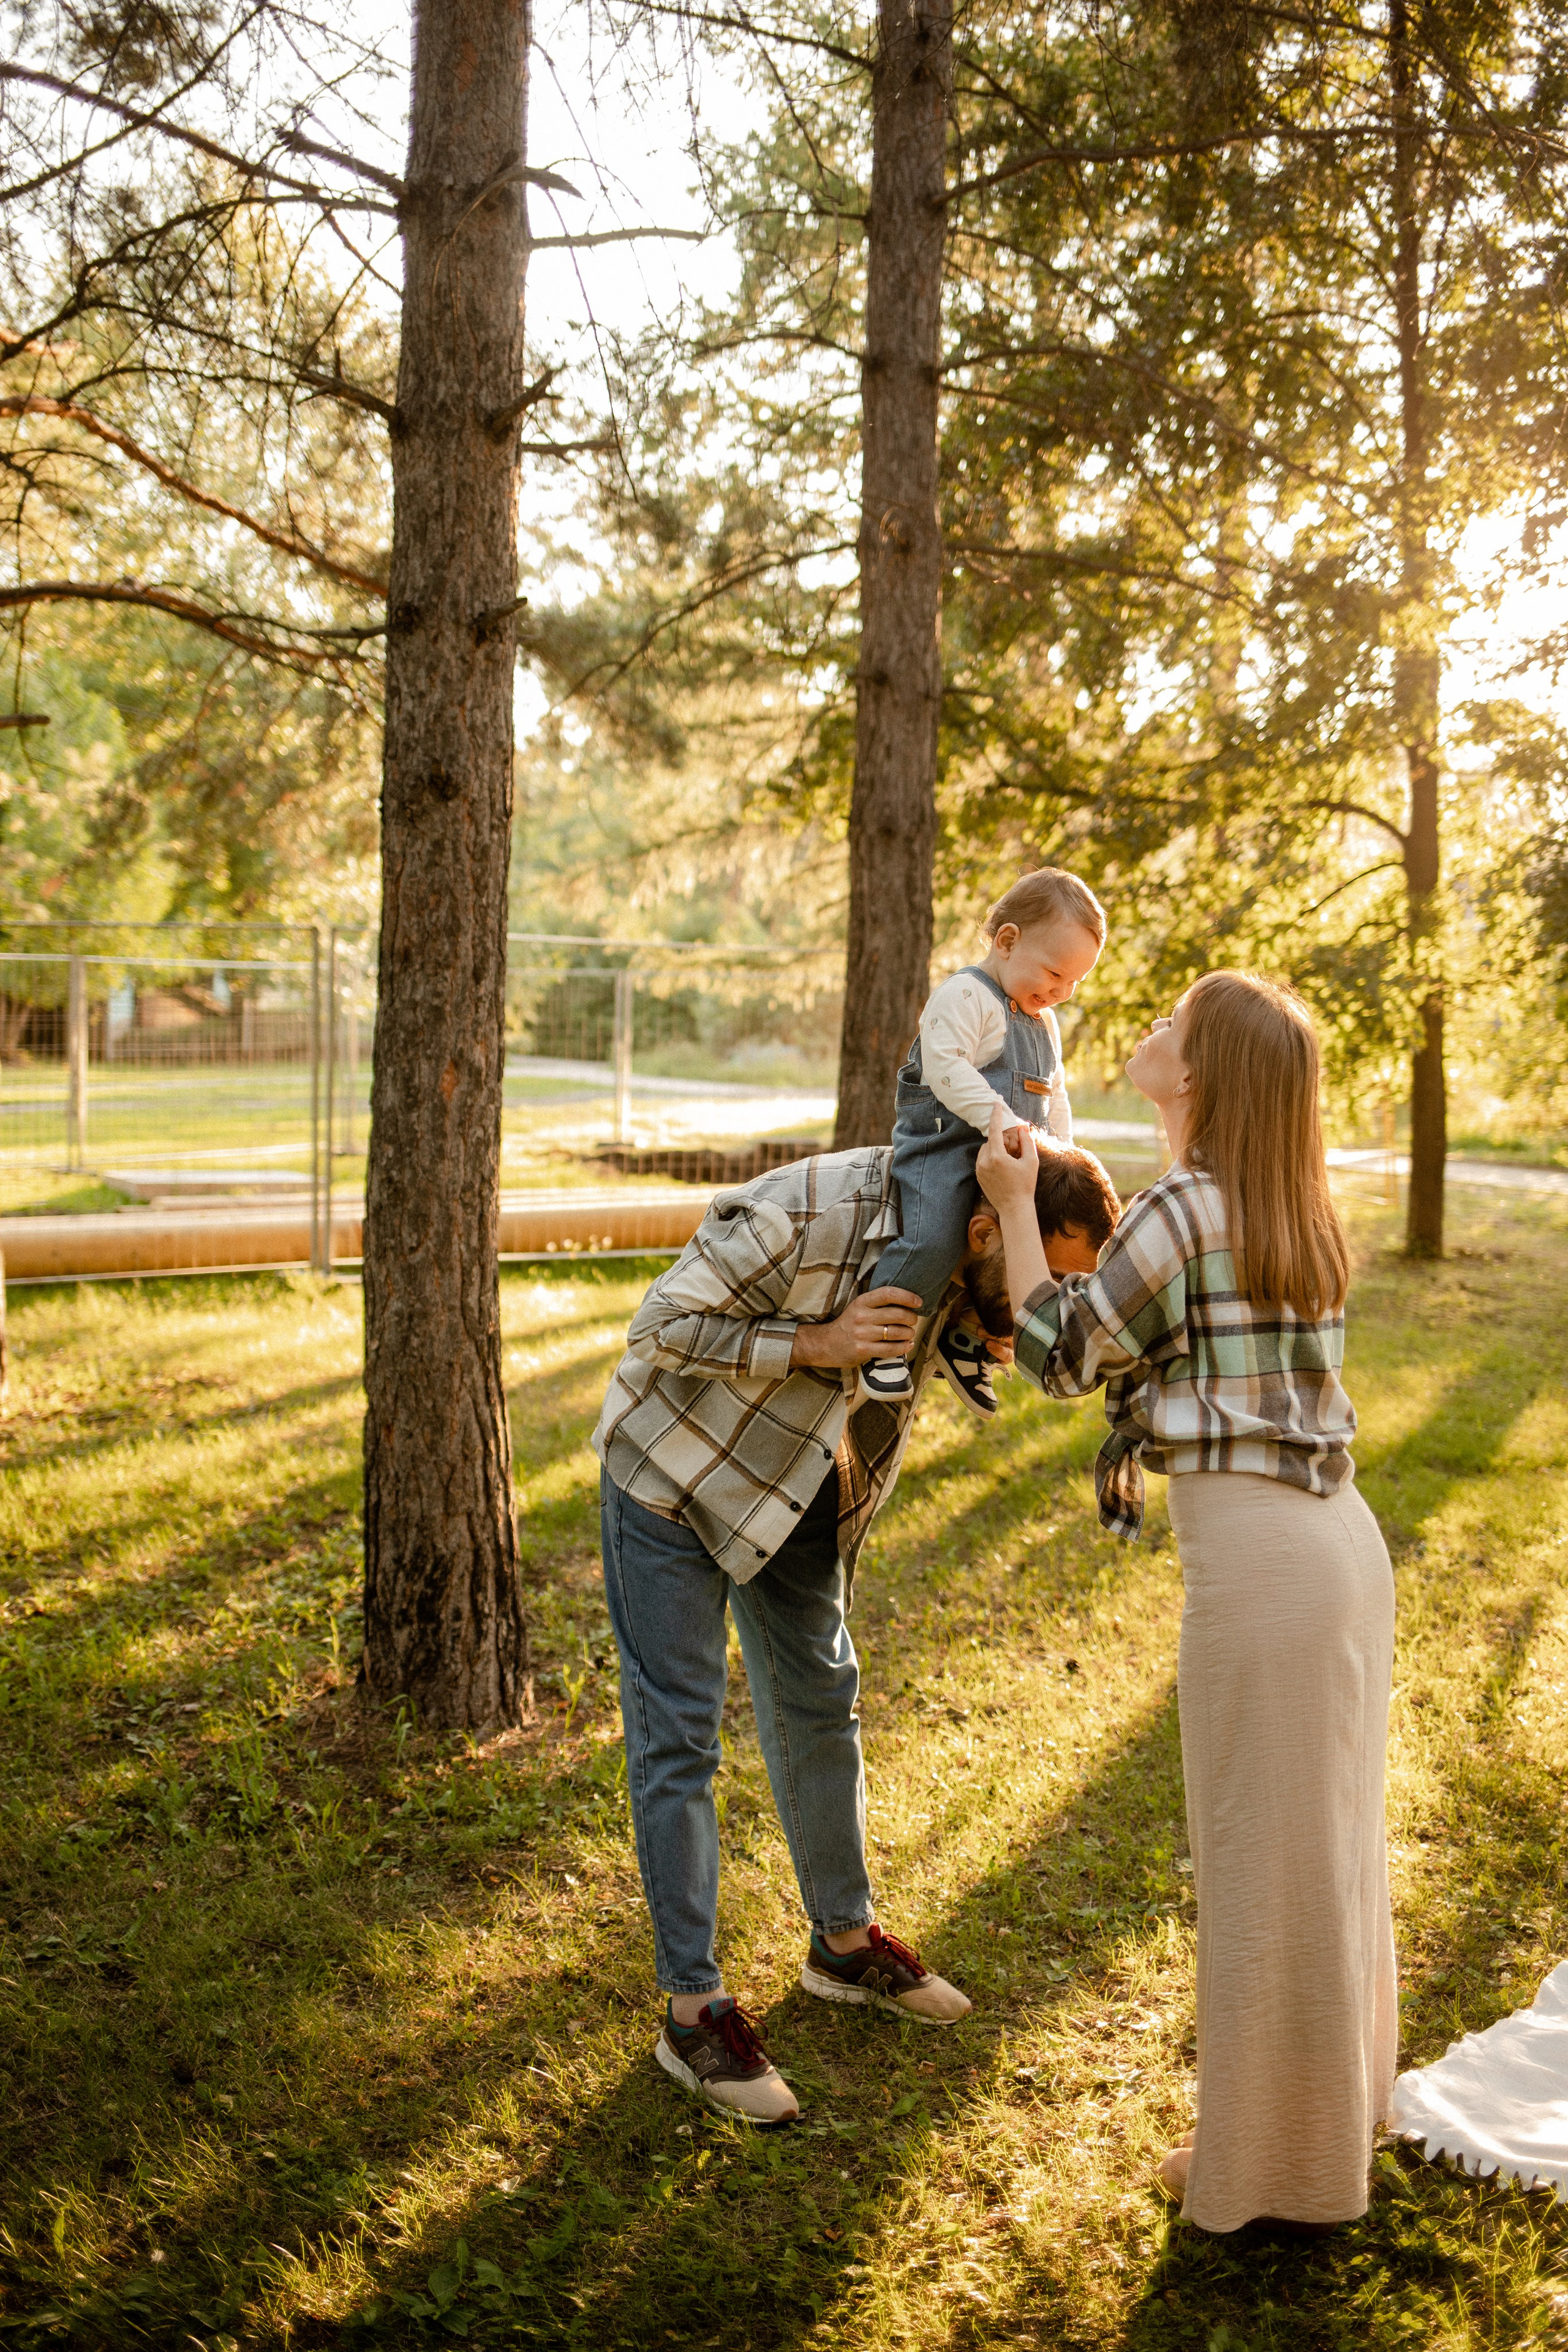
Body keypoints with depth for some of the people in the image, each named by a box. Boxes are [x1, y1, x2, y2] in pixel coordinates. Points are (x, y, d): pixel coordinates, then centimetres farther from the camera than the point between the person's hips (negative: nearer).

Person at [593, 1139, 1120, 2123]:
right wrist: (817, 1345, -34)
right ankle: (696, 2011, 5)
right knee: (678, 1736, -3)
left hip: (799, 1481, 7)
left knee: (820, 1700, 16)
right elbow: (662, 1327, -26)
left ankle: (846, 1940, 33)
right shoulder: (807, 1215, -34)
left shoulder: (955, 1253, -12)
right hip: (676, 1468, -7)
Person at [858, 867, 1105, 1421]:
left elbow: (1054, 1095, 26)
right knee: (933, 1242, -28)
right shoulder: (963, 996, -9)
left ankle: (966, 1335, 13)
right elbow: (946, 1069, -21)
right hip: (944, 1146, -8)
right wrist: (1001, 1119, -30)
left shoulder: (1045, 1022, 20)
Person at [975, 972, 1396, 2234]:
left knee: (1262, 1854, 4)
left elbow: (1061, 1352, -8)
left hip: (1256, 1549, -9)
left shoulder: (1185, 1208, -12)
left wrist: (1013, 1205, 2)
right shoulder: (1296, 1211, 12)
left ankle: (1270, 2160, 18)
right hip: (1340, 1533, 9)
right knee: (1325, 1839, 20)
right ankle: (1332, 2113, 37)